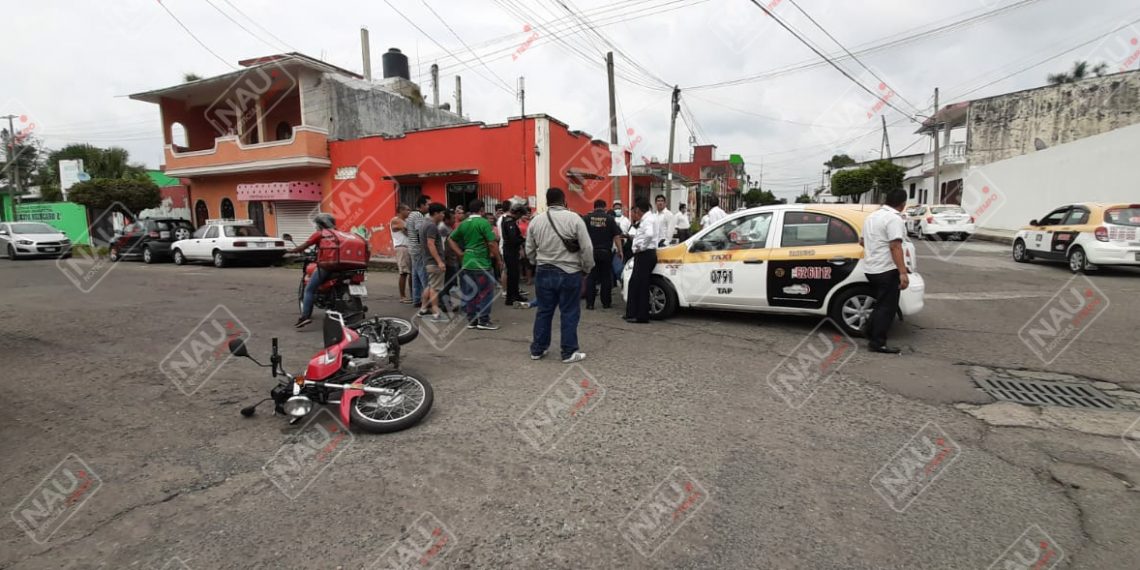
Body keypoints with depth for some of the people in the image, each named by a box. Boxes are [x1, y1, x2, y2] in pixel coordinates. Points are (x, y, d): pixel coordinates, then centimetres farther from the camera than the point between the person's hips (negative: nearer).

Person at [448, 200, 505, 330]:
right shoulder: (483, 222, -10)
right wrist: (499, 260, -5)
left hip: (467, 263, 7)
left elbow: (451, 240, 14)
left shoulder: (463, 223, 10)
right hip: (481, 263, -7)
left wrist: (461, 253, 9)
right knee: (486, 292, 1)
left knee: (470, 293, 11)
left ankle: (471, 320, 16)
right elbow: (492, 243, -14)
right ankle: (483, 321, 2)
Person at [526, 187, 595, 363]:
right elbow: (587, 248, -10)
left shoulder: (535, 221, 4)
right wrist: (586, 268, 3)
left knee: (543, 311, 14)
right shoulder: (574, 218, -8)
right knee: (569, 313, 5)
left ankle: (537, 349, 23)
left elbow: (529, 251, 10)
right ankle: (569, 352, 11)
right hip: (569, 273, -4)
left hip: (543, 272, 4)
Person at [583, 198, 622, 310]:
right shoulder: (610, 218, 0)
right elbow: (617, 236, -4)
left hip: (591, 252, 1)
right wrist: (619, 250, 1)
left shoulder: (586, 218, 1)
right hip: (605, 252, 0)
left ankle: (590, 303, 3)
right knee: (606, 277, 8)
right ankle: (606, 303, 12)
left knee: (591, 277, 4)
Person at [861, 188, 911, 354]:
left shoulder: (872, 216, 13)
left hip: (871, 269, 9)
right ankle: (878, 343, -1)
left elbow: (863, 242, 25)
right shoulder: (894, 219, -14)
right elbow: (895, 247, -23)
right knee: (887, 307, -3)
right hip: (887, 270, -9)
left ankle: (871, 335, 25)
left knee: (881, 304, 20)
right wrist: (903, 272, -27)